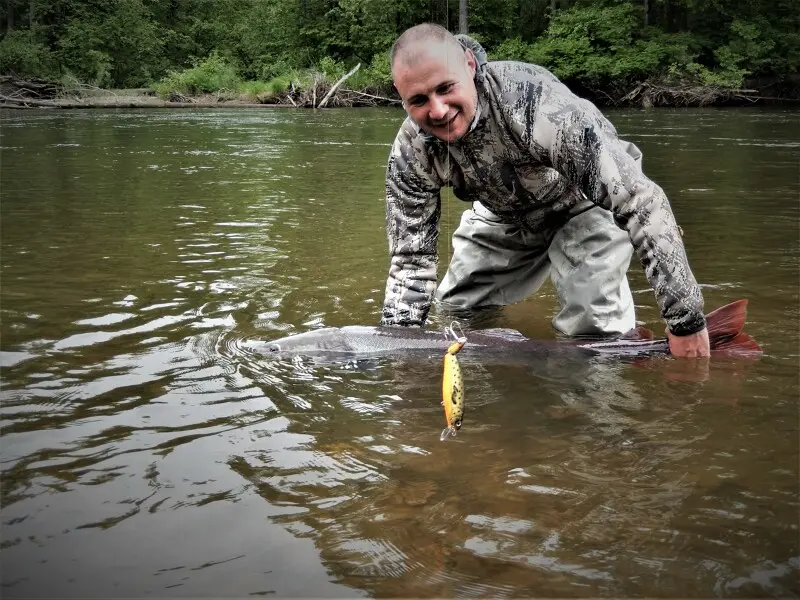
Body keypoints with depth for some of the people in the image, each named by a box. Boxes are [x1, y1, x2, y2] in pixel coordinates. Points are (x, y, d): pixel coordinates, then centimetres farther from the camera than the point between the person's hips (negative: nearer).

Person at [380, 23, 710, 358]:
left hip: (589, 203, -4)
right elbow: (410, 258, -15)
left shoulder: (534, 101, -41)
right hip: (501, 218, 5)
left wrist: (686, 324, -38)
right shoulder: (411, 153, -25)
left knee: (594, 329, -20)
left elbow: (641, 202, -40)